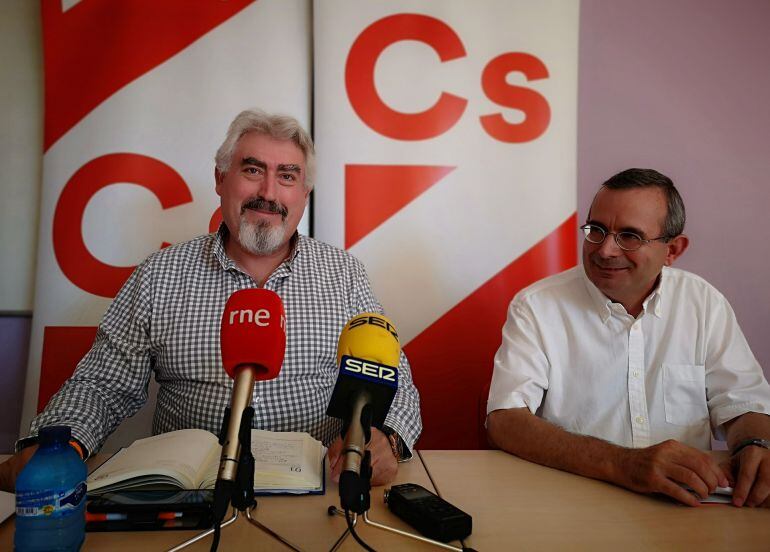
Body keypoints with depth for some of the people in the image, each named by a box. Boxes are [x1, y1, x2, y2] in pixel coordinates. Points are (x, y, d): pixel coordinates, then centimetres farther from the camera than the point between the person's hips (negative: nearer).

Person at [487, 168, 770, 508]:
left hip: (688, 501, 3)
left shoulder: (704, 303, 4)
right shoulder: (535, 307, -8)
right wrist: (620, 464, -28)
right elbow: (504, 421, -17)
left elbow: (742, 405, 8)